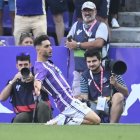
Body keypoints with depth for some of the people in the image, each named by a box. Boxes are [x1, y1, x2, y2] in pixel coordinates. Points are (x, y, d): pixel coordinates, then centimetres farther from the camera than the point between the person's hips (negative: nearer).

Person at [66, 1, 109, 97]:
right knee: (76, 97, 3)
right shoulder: (77, 25, 17)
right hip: (79, 70, 5)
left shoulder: (101, 26, 0)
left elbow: (99, 43, -15)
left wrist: (78, 45, -9)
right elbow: (68, 42, 15)